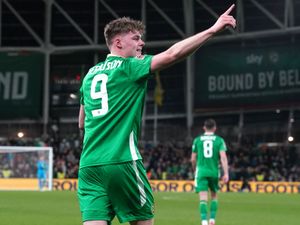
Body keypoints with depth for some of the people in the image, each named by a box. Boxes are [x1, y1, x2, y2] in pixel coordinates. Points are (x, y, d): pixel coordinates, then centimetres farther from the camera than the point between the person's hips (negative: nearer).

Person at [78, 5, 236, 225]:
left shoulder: (90, 74, 19)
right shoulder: (129, 67, 0)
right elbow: (172, 54, -13)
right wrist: (213, 30, -13)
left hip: (88, 165, 6)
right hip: (121, 161, -6)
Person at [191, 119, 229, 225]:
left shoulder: (197, 140, 5)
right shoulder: (219, 140, 2)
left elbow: (193, 159, 9)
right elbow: (223, 157, -10)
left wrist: (195, 170, 27)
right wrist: (226, 173, -12)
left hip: (201, 171, -1)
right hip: (214, 171, 1)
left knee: (203, 198, -6)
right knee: (214, 195, 21)